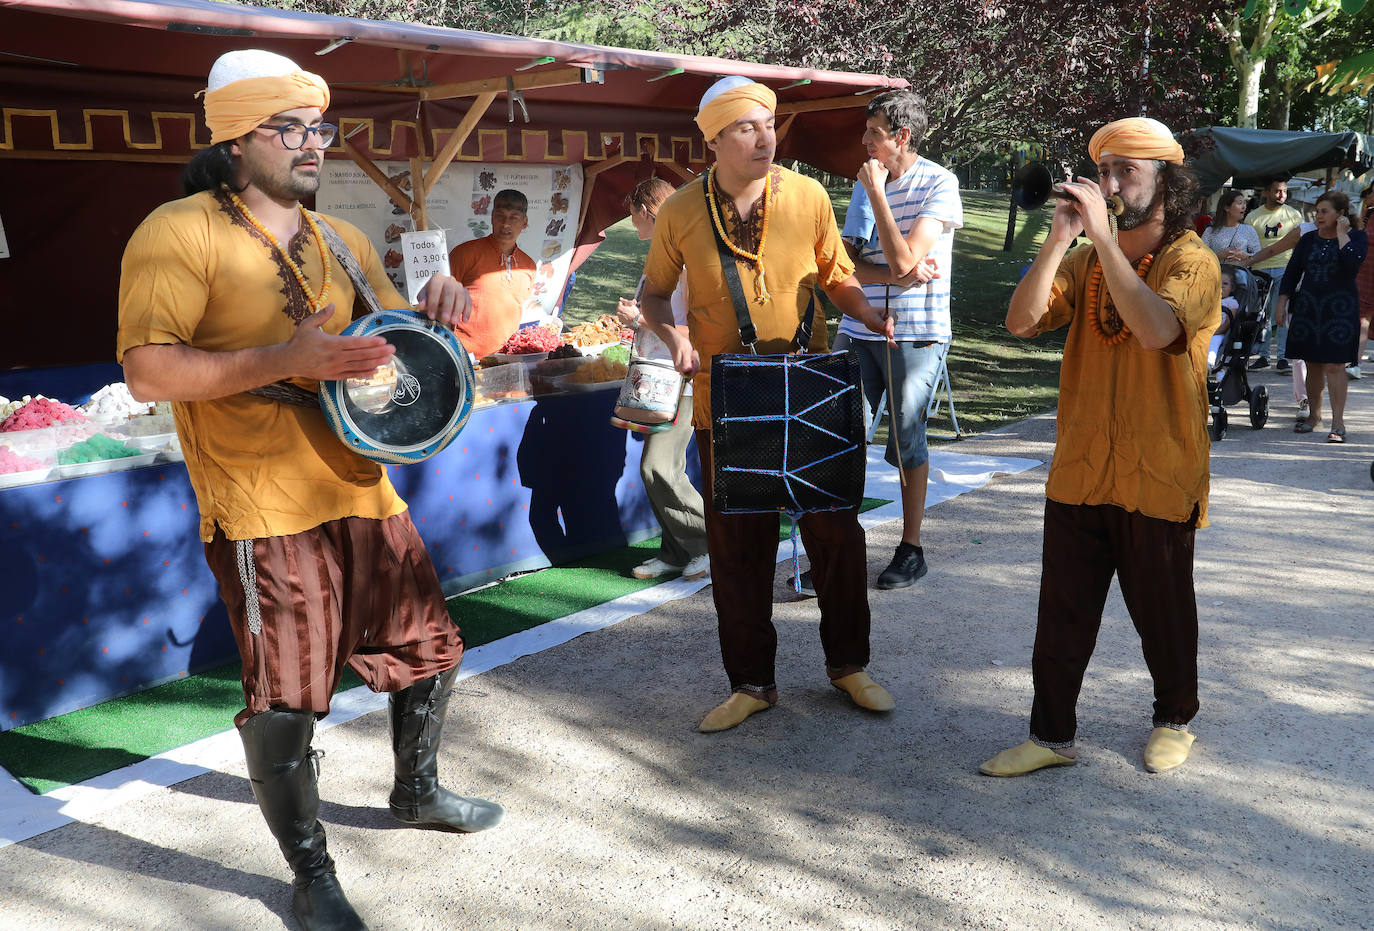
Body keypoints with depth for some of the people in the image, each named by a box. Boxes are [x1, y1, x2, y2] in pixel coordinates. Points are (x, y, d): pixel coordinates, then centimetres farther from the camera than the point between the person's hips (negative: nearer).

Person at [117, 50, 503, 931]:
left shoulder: (342, 240, 15)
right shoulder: (178, 233, -7)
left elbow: (390, 342, 24)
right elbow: (147, 370, -16)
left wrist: (434, 310, 1)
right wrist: (286, 359, -26)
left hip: (363, 491, 7)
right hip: (264, 510, -7)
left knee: (430, 646, 17)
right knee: (285, 704, -1)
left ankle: (418, 790, 44)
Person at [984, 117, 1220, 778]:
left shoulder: (1192, 262, -6)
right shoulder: (1086, 262, 9)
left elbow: (1156, 329, -27)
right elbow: (1022, 321, -6)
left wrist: (1104, 237, -26)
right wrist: (1059, 239, -15)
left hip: (1159, 478, -4)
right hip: (1080, 471, 4)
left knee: (1162, 611, 12)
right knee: (1062, 612, 8)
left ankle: (1175, 720, 34)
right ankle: (1052, 734, 19)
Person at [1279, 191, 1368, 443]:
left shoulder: (1356, 237, 1)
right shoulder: (1309, 239, 10)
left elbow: (1352, 262, -20)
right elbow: (1291, 273, 12)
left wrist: (1342, 233, -11)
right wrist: (1282, 304, 4)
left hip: (1339, 309, -4)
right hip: (1307, 308, 4)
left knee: (1334, 366, -9)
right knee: (1313, 364, 8)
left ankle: (1338, 423, -6)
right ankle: (1314, 415, 22)